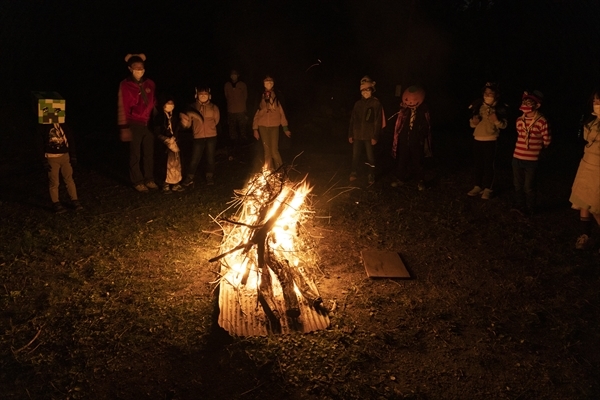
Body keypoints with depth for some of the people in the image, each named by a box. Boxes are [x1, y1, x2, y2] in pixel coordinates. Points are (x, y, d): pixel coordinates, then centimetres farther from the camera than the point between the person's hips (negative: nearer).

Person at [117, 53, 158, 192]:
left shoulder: (150, 84, 6)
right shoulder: (125, 85, -6)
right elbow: (122, 107, -7)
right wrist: (124, 127, -11)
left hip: (149, 124, 4)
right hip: (134, 124, -4)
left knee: (149, 153, 9)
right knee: (135, 155, 5)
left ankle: (149, 179, 21)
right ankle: (137, 182, 14)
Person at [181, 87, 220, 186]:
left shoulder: (213, 107, 2)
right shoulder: (193, 107, 0)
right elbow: (188, 123, -4)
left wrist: (208, 126, 8)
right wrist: (185, 122, -24)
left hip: (211, 136, 1)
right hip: (198, 137, -1)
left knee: (210, 158, 11)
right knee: (195, 158, 1)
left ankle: (210, 177, 26)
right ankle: (189, 178, 15)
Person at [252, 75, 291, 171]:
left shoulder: (277, 96, 3)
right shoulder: (260, 97, 5)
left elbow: (281, 112, 1)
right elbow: (256, 113, 5)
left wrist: (285, 128, 0)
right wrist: (255, 129, 1)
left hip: (274, 126, -1)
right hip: (263, 126, 1)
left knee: (274, 150, -9)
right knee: (267, 150, 5)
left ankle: (280, 169, 10)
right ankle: (269, 171, 16)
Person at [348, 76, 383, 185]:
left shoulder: (376, 103, -5)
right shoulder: (358, 103, 8)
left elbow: (378, 121, -8)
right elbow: (352, 120, 11)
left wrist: (375, 137, -13)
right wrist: (350, 134, 8)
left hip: (369, 136, -4)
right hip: (357, 135, 4)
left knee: (370, 157, 6)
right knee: (355, 156, 11)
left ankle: (371, 176, 19)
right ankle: (354, 173, 26)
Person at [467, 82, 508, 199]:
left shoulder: (499, 108, -5)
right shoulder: (479, 106, 6)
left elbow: (503, 125, -7)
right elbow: (472, 124, 13)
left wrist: (496, 120, -26)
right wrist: (473, 122, -10)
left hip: (490, 140, -4)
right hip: (477, 139, 4)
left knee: (488, 164, -1)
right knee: (477, 164, 8)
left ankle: (488, 189, 8)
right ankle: (477, 186, 19)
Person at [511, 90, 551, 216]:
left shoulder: (542, 122, -14)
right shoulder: (519, 120, 3)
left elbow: (547, 141, -4)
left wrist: (535, 147, 9)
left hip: (531, 160, -5)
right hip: (517, 158, 5)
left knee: (529, 187, 6)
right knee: (518, 185, 16)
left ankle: (530, 209, 23)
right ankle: (519, 206, 33)